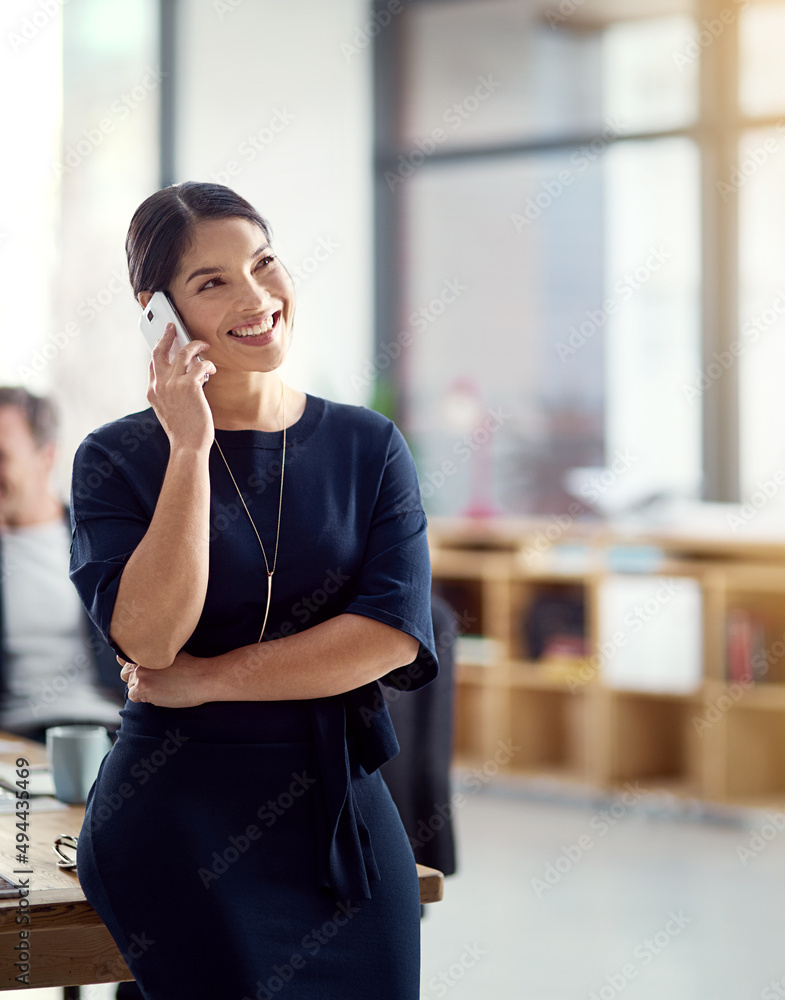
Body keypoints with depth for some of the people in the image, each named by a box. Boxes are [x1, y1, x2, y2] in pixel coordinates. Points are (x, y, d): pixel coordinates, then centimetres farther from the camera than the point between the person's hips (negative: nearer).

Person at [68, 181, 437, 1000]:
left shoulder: (367, 447, 3)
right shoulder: (116, 460, -2)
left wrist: (204, 679, -11)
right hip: (173, 819, -3)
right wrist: (191, 450, -18)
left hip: (342, 815, 3)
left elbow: (396, 633, -10)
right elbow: (148, 635, -17)